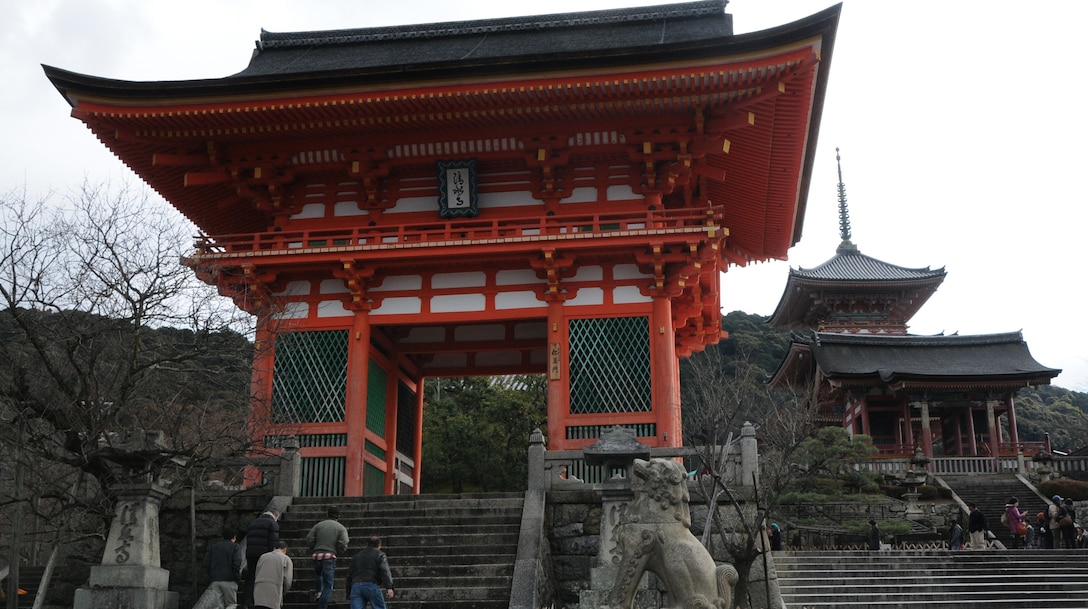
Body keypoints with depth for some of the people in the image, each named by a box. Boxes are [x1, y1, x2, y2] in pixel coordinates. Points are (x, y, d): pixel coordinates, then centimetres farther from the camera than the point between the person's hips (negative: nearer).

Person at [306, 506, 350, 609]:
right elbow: (343, 544, -9)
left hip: (317, 555, 3)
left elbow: (309, 538, 2)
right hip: (330, 556, -3)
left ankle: (318, 592, 19)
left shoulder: (319, 525, 10)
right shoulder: (341, 528, 3)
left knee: (318, 574, 34)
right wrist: (338, 552, 11)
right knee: (328, 585, 4)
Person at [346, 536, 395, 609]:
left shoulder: (356, 556, 27)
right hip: (372, 585, -4)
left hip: (355, 585, 4)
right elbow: (385, 571, -6)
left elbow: (349, 575, 27)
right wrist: (389, 587, -17)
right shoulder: (379, 555, 11)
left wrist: (349, 595, 31)